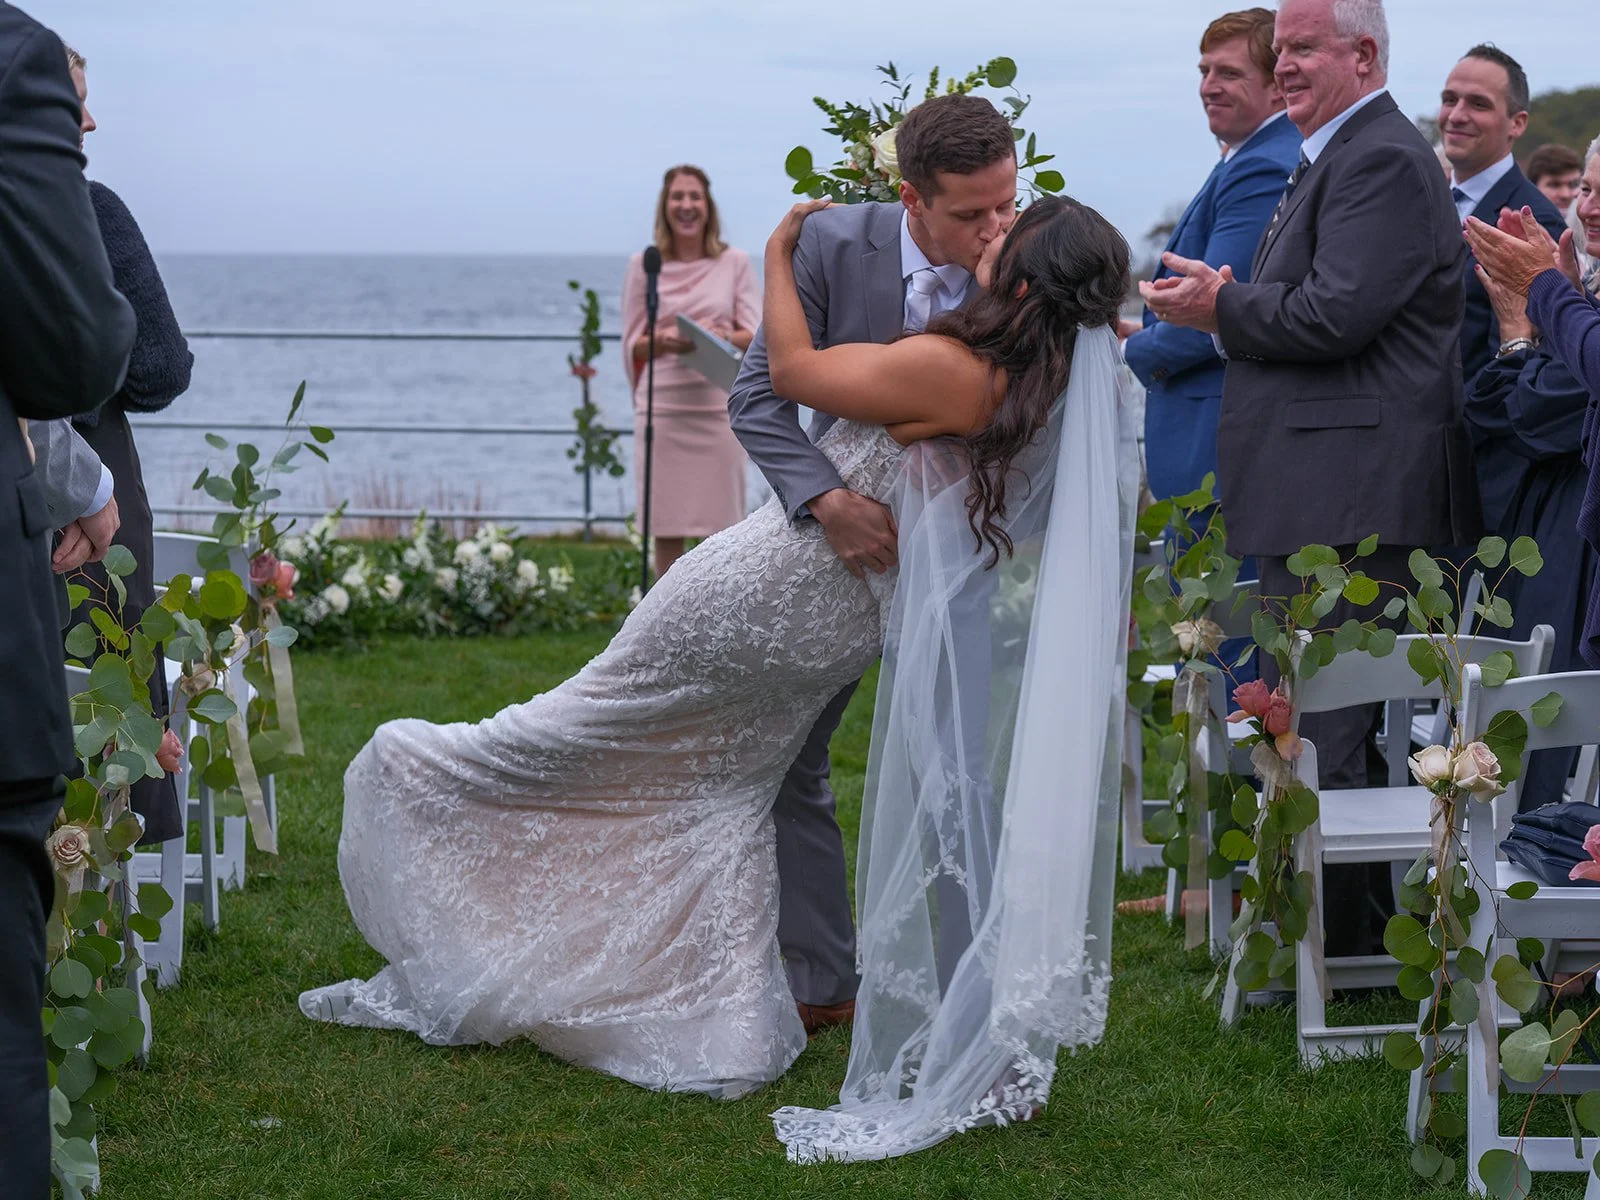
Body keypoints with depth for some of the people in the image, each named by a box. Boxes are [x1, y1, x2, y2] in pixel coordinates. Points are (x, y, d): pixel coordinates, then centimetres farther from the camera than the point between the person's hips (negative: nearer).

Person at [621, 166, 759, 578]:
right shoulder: (643, 266, 8)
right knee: (666, 528, 0)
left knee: (721, 525, -1)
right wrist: (664, 340, -13)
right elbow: (632, 343, 9)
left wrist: (722, 335, -15)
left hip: (719, 404, 0)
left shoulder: (735, 263, 7)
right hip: (662, 406, 0)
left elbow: (758, 336, 5)